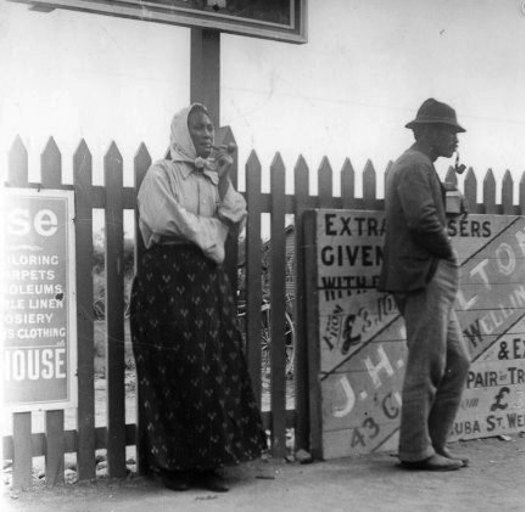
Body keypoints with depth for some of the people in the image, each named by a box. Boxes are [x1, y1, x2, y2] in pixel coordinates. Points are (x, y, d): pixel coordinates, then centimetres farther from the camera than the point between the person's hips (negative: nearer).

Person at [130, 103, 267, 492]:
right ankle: (171, 462, 4)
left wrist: (224, 181, -2)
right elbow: (166, 219, -12)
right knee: (176, 365, -6)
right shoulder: (162, 172, 1)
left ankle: (207, 461, 5)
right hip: (169, 273, -5)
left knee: (215, 364, -1)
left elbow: (235, 219, 8)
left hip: (208, 274, 6)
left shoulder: (214, 173, 18)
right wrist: (209, 227, -1)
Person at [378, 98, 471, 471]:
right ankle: (416, 451, 4)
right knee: (426, 368, -5)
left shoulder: (419, 166, 23)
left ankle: (434, 443, 19)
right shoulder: (415, 165, -10)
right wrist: (449, 252, -10)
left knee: (457, 363, 12)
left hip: (435, 280, 11)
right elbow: (423, 220, -24)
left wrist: (446, 254, 8)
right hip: (424, 278, -11)